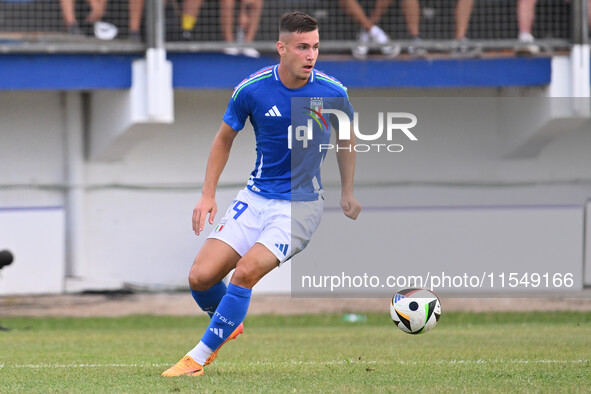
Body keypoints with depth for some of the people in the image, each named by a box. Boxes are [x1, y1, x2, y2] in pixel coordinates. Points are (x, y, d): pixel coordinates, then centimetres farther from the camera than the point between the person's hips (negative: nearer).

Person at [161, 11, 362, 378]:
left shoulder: (332, 92, -11)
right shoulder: (252, 89, -10)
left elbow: (346, 138, 11)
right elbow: (225, 137, 8)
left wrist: (348, 193, 11)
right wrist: (208, 194, 2)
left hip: (302, 204, -3)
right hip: (256, 197, 3)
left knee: (245, 272, -23)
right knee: (201, 277, -8)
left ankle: (198, 358, -10)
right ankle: (230, 325, 26)